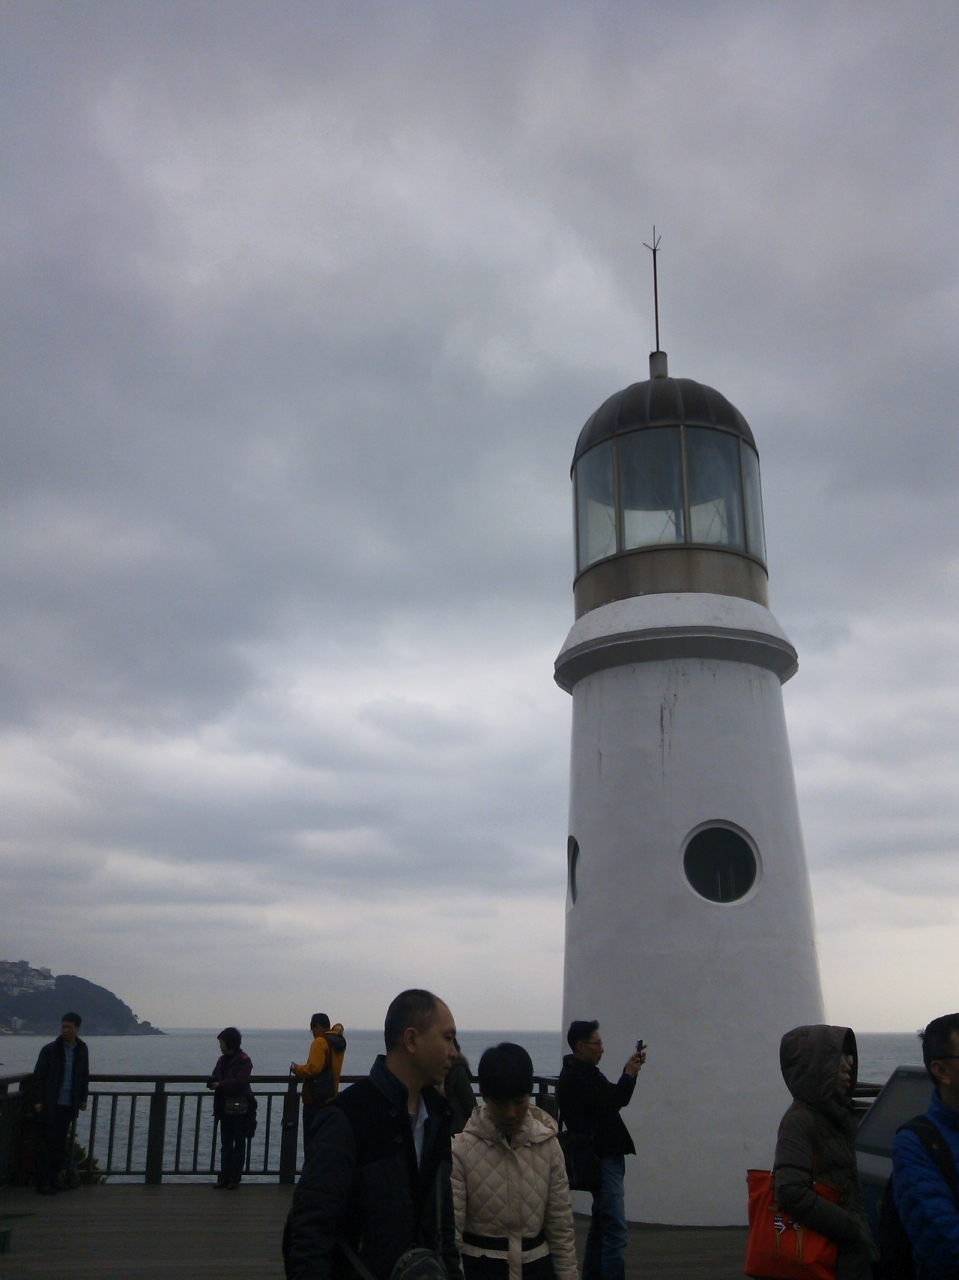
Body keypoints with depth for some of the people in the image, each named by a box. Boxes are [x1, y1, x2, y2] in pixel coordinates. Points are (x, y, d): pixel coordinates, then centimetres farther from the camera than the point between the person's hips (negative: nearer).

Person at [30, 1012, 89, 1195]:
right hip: (49, 1105, -4)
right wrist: (38, 1100, -12)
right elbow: (38, 1075, -7)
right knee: (45, 1144, -1)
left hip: (69, 1105, 4)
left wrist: (83, 1098, 11)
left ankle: (54, 1180, 19)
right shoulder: (50, 1049, -7)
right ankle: (43, 1184, 5)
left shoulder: (82, 1050, 6)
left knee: (60, 1144, 9)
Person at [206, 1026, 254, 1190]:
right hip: (225, 1107, 7)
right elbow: (216, 1077, 13)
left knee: (239, 1144, 2)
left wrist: (220, 1084, -19)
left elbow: (240, 1081, -21)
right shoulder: (222, 1060, 11)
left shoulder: (243, 1060, -11)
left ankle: (234, 1179, 6)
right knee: (225, 1145, 9)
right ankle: (224, 1178, 13)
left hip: (239, 1108, -7)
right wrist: (212, 1082, -10)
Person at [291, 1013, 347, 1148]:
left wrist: (298, 1069, -8)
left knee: (311, 1141, -4)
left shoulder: (320, 1042, -14)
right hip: (331, 1099, 8)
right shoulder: (339, 1041, 10)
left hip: (315, 1101, -8)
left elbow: (313, 1068, -23)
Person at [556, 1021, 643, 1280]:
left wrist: (630, 1073, 8)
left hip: (606, 1158, 11)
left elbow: (614, 1098, 20)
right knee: (615, 1232, -11)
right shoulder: (574, 1077, -17)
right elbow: (611, 1104, -21)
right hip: (603, 1161, -11)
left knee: (600, 1227, 17)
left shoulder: (585, 1072, 15)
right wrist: (629, 1075, -9)